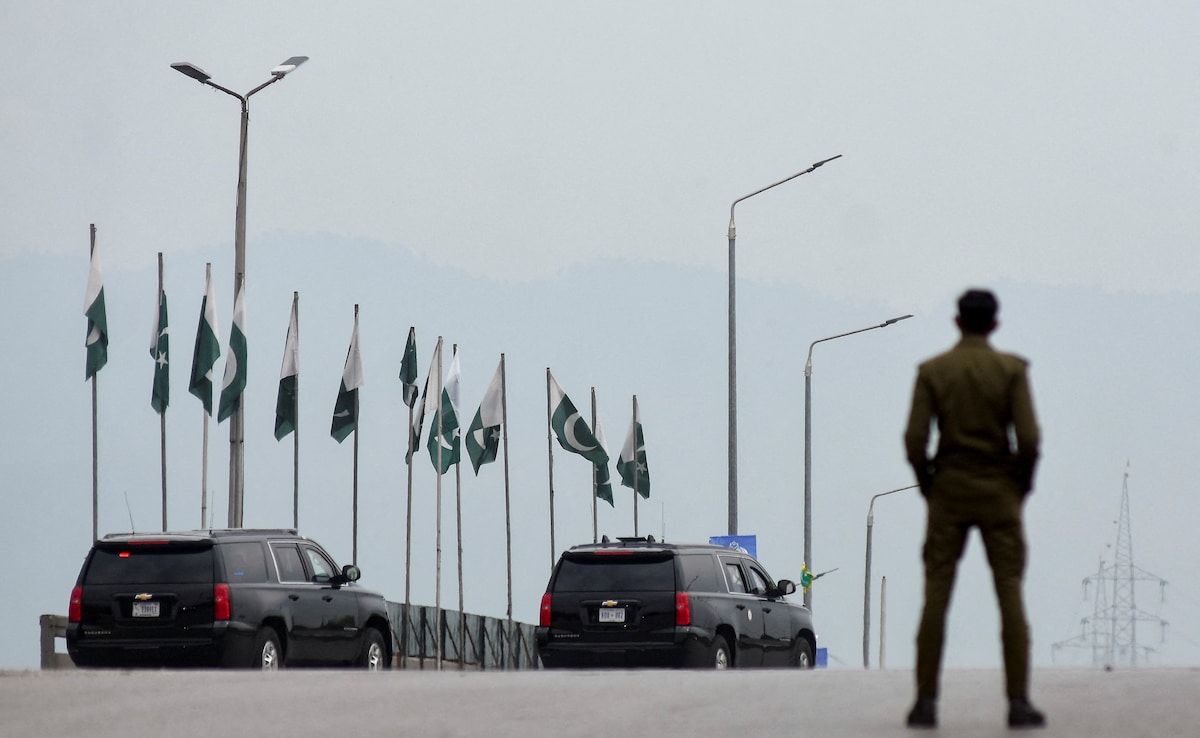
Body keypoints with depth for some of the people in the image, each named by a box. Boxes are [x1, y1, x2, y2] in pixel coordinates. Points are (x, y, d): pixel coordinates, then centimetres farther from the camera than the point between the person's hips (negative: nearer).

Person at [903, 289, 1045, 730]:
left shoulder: (932, 371, -2)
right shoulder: (1011, 370, -4)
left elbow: (915, 440, -7)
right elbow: (1028, 437, -11)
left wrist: (927, 486, 8)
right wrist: (1023, 484, 5)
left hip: (948, 492, 1)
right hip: (999, 494, -1)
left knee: (936, 597, 2)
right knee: (1010, 595, 1)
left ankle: (926, 701, -1)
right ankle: (1018, 702, -5)